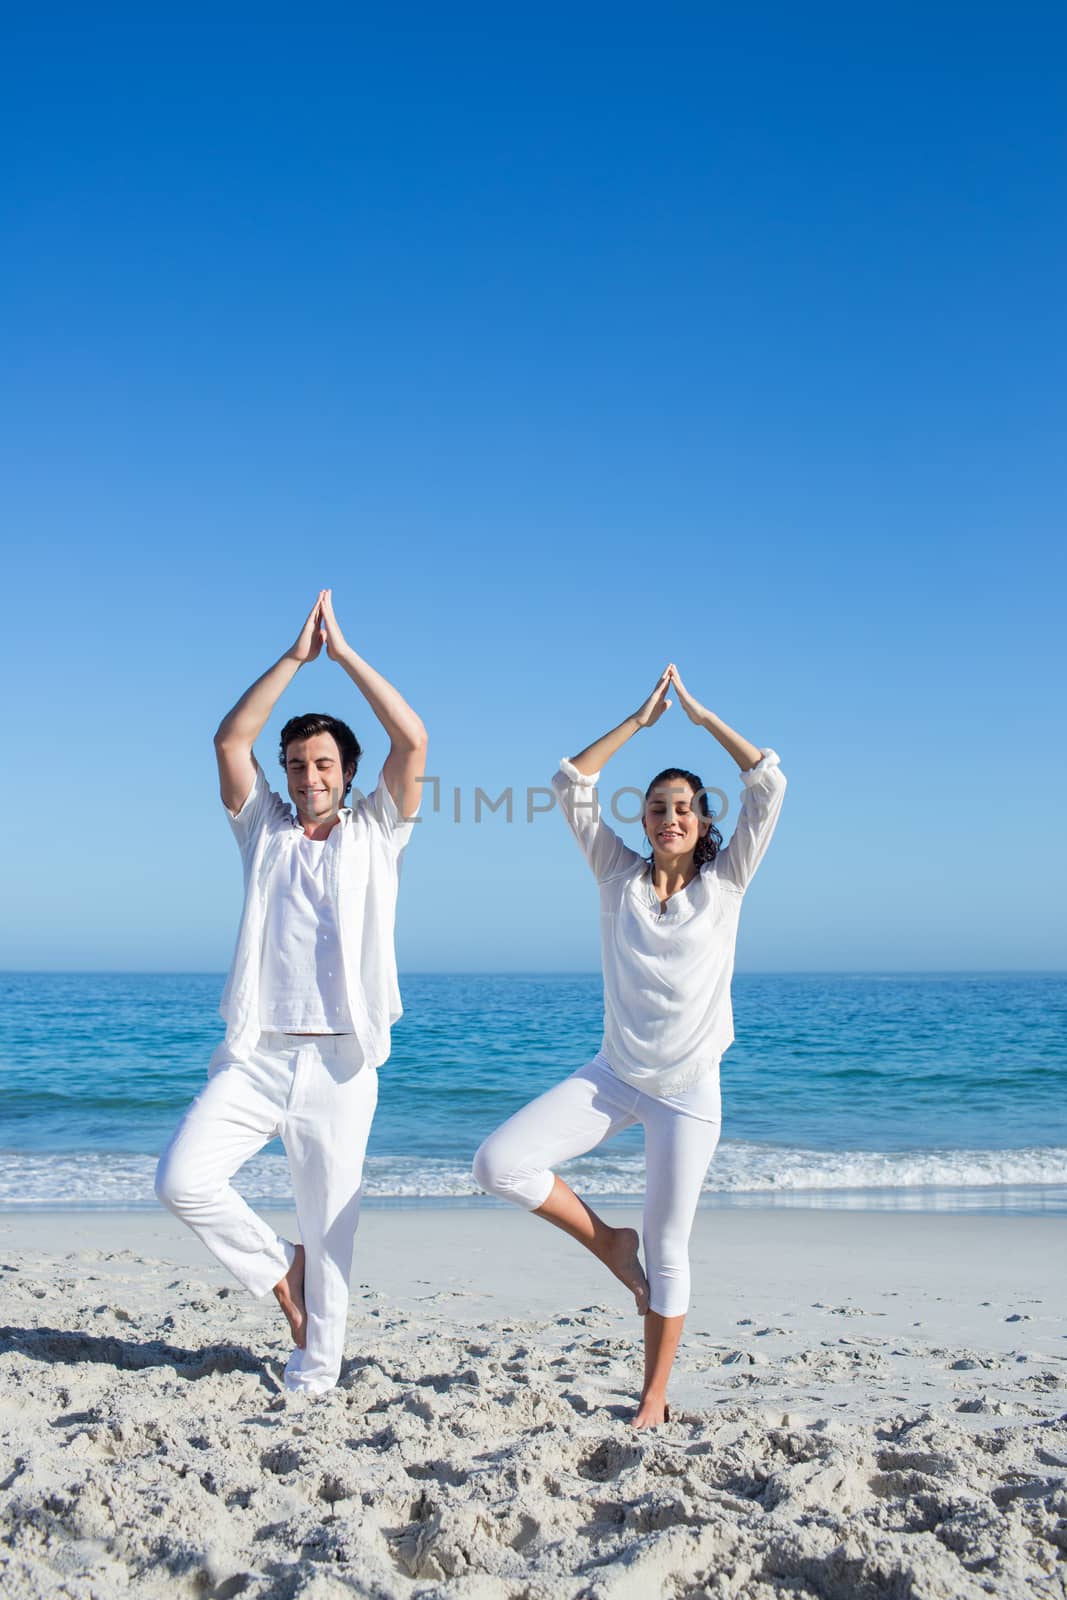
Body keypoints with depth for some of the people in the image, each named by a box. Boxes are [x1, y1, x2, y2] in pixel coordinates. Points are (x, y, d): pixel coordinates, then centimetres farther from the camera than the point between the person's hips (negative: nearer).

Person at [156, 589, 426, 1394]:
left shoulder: (375, 833, 8)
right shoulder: (263, 828, 13)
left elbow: (414, 741, -5)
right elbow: (229, 741, 0)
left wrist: (344, 651, -2)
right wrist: (296, 656, -1)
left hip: (339, 1062, -1)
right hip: (256, 1054, 2)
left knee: (331, 1226, 3)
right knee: (184, 1179, -14)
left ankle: (314, 1376, 18)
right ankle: (276, 1268, 11)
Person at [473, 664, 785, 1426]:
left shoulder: (726, 882, 1)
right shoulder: (619, 876, 4)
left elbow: (769, 782, -7)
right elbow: (571, 785, -2)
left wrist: (702, 716, -4)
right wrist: (641, 719, -1)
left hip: (688, 1092, -2)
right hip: (612, 1075, 2)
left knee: (669, 1250, 4)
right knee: (500, 1164, -16)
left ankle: (655, 1401, 21)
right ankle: (610, 1243, 6)